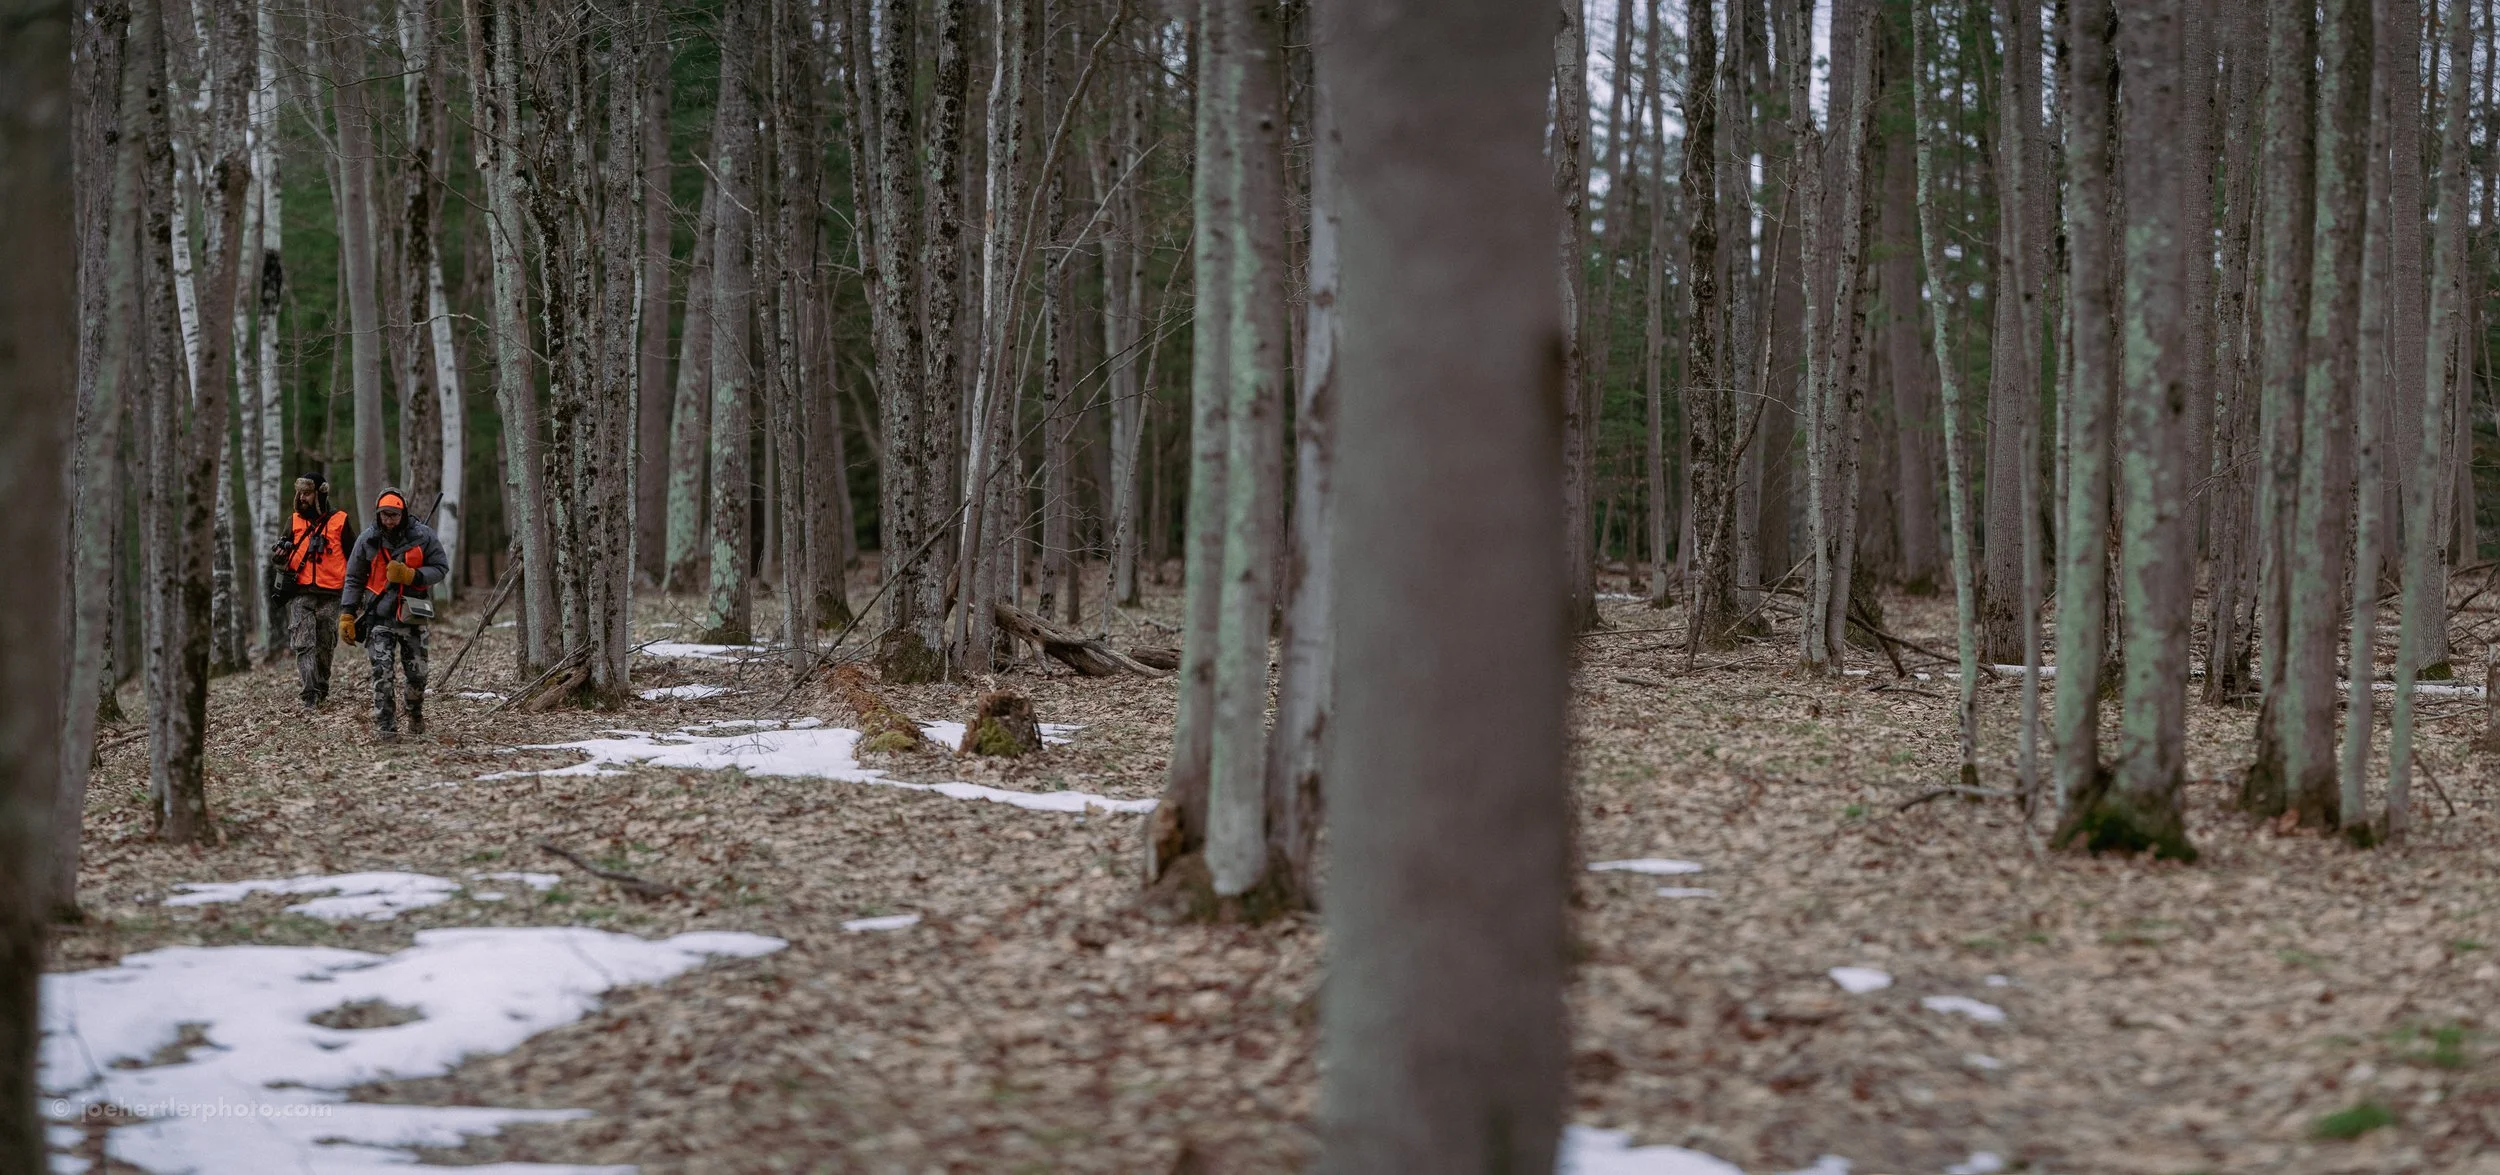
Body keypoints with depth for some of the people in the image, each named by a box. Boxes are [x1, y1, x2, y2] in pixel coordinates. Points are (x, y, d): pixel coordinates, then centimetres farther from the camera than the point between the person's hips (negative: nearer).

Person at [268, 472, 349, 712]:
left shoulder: (339, 521, 4)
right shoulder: (294, 521, 10)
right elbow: (284, 556, 13)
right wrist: (278, 555, -12)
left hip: (329, 595, -1)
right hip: (301, 594, 1)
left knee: (325, 646, 8)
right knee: (303, 645, -11)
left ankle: (321, 688, 25)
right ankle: (309, 696, -17)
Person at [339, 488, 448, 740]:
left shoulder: (423, 536, -4)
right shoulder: (368, 539, -1)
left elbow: (441, 568, 0)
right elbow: (354, 580, 7)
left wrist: (410, 576, -17)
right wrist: (346, 615, 0)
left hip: (412, 615, 0)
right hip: (379, 615, 0)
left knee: (417, 672, 7)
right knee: (381, 671, -13)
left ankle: (416, 714, 35)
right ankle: (385, 726, -12)